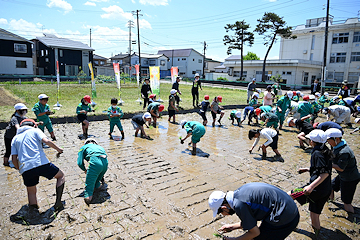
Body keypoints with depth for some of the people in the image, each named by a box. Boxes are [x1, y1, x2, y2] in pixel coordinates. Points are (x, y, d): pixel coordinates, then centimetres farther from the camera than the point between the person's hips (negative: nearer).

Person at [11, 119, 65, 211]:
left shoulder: (15, 138, 24)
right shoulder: (35, 130, 14)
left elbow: (14, 159, 15)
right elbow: (46, 141, -6)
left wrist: (20, 170, 29)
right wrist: (58, 149, 7)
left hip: (25, 169, 4)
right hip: (41, 163, -4)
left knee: (31, 192, 22)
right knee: (61, 176, 16)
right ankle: (58, 202, 4)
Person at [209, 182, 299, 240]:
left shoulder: (239, 205, -22)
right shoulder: (239, 192, 5)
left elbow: (255, 232, -9)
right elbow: (251, 220, 16)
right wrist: (233, 226, 21)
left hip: (284, 220, -9)